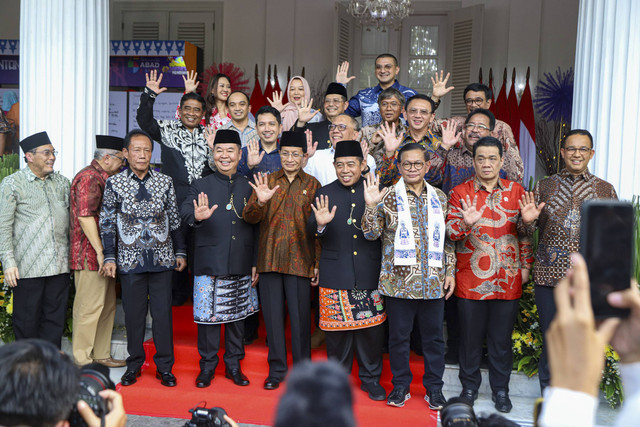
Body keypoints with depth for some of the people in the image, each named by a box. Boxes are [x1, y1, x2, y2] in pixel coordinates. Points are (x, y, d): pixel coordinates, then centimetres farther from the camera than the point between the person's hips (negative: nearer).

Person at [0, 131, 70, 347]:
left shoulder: (62, 182, 13)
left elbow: (71, 220, 16)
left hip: (59, 265, 4)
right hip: (27, 267, -4)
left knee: (55, 318, 8)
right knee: (27, 321, 4)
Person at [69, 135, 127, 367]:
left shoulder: (103, 178, 19)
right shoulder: (88, 178, -13)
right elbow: (84, 216, -21)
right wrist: (100, 251, -21)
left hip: (104, 256, 10)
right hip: (90, 255, -10)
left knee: (107, 306, 13)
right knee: (90, 307, -4)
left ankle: (101, 356, 22)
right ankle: (82, 361, 4)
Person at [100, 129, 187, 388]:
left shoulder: (165, 182, 5)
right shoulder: (114, 184, 1)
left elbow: (174, 219, 10)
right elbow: (107, 224, 3)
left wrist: (180, 252, 9)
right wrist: (109, 257, -1)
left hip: (162, 259, 1)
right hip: (130, 260, -1)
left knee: (163, 312, 3)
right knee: (133, 313, 7)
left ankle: (164, 367, 15)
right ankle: (134, 364, 23)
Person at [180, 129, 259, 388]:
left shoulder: (249, 187, 8)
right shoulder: (201, 186, 3)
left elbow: (257, 229, 10)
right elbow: (185, 211, -15)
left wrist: (256, 264, 5)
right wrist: (196, 216, -39)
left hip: (241, 267, 2)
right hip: (209, 265, -2)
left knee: (238, 315, 11)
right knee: (208, 316, 3)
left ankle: (233, 365, 25)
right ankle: (207, 366, 19)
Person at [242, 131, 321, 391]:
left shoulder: (312, 185, 4)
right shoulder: (266, 181, 8)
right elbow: (249, 218, 0)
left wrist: (317, 263, -2)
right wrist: (260, 201, -21)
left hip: (299, 260, -2)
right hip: (270, 259, 2)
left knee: (300, 317, 4)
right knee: (273, 316, 8)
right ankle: (277, 370, 22)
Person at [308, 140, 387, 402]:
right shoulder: (324, 195, 4)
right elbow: (311, 233, -5)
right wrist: (319, 224, -25)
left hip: (369, 274, 0)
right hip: (335, 276, 0)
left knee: (371, 328, 7)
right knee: (336, 330, 8)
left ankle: (370, 378, 25)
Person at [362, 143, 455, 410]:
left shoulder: (439, 198, 9)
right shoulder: (388, 197, 0)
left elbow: (447, 238, 13)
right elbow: (371, 234, -6)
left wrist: (450, 271, 7)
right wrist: (371, 206, -20)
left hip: (433, 282, 2)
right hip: (399, 280, -2)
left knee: (433, 336, 10)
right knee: (399, 335, 8)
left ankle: (434, 388, 25)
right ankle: (401, 386, 25)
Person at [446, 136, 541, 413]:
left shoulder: (516, 191, 6)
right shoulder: (460, 192, 1)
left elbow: (524, 233, 10)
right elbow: (451, 232, -7)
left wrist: (525, 265, -3)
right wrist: (465, 223, -27)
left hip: (508, 281, 1)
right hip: (471, 281, -1)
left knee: (502, 338, 10)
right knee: (470, 336, 9)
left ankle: (500, 389, 27)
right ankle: (469, 386, 27)